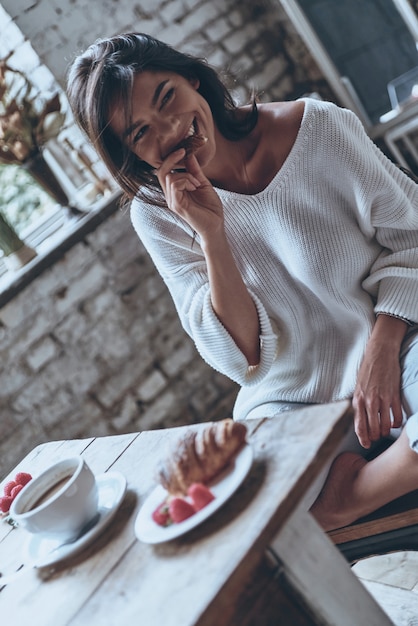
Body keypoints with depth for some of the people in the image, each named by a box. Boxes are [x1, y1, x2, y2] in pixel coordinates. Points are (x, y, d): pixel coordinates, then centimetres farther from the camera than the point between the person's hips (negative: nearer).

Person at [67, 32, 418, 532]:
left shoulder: (317, 126, -9)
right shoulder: (156, 215, -7)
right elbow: (243, 357, -10)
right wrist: (211, 232, -23)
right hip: (291, 401, 1)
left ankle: (348, 499, -7)